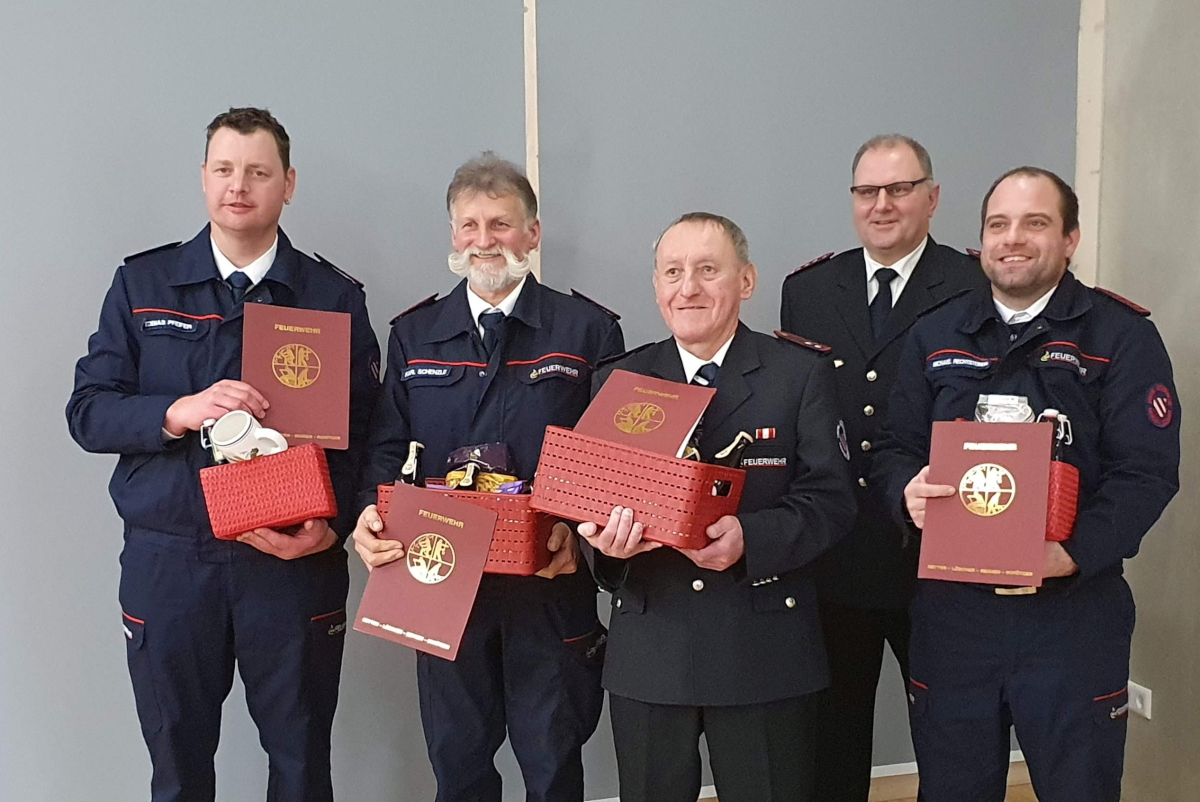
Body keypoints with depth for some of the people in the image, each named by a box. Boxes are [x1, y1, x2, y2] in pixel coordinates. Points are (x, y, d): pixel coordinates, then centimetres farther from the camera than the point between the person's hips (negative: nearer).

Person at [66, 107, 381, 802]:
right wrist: (177, 412, -17)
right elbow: (88, 412, 1)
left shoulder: (335, 297, 3)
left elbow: (362, 429, 0)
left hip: (297, 562, -1)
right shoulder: (143, 284, 6)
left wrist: (331, 525, -16)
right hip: (168, 558, 1)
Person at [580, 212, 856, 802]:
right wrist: (605, 536, -18)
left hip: (763, 648, -2)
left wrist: (750, 537, -23)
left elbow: (831, 499, -6)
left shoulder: (801, 374, 0)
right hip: (648, 648, 2)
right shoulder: (617, 380, 6)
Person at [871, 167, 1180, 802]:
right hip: (951, 604, 3)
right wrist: (908, 490, -14)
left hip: (1073, 611, -2)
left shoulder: (1122, 336, -1)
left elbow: (1148, 470, -8)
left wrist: (1075, 552, -22)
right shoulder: (934, 336, 9)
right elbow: (895, 449, 9)